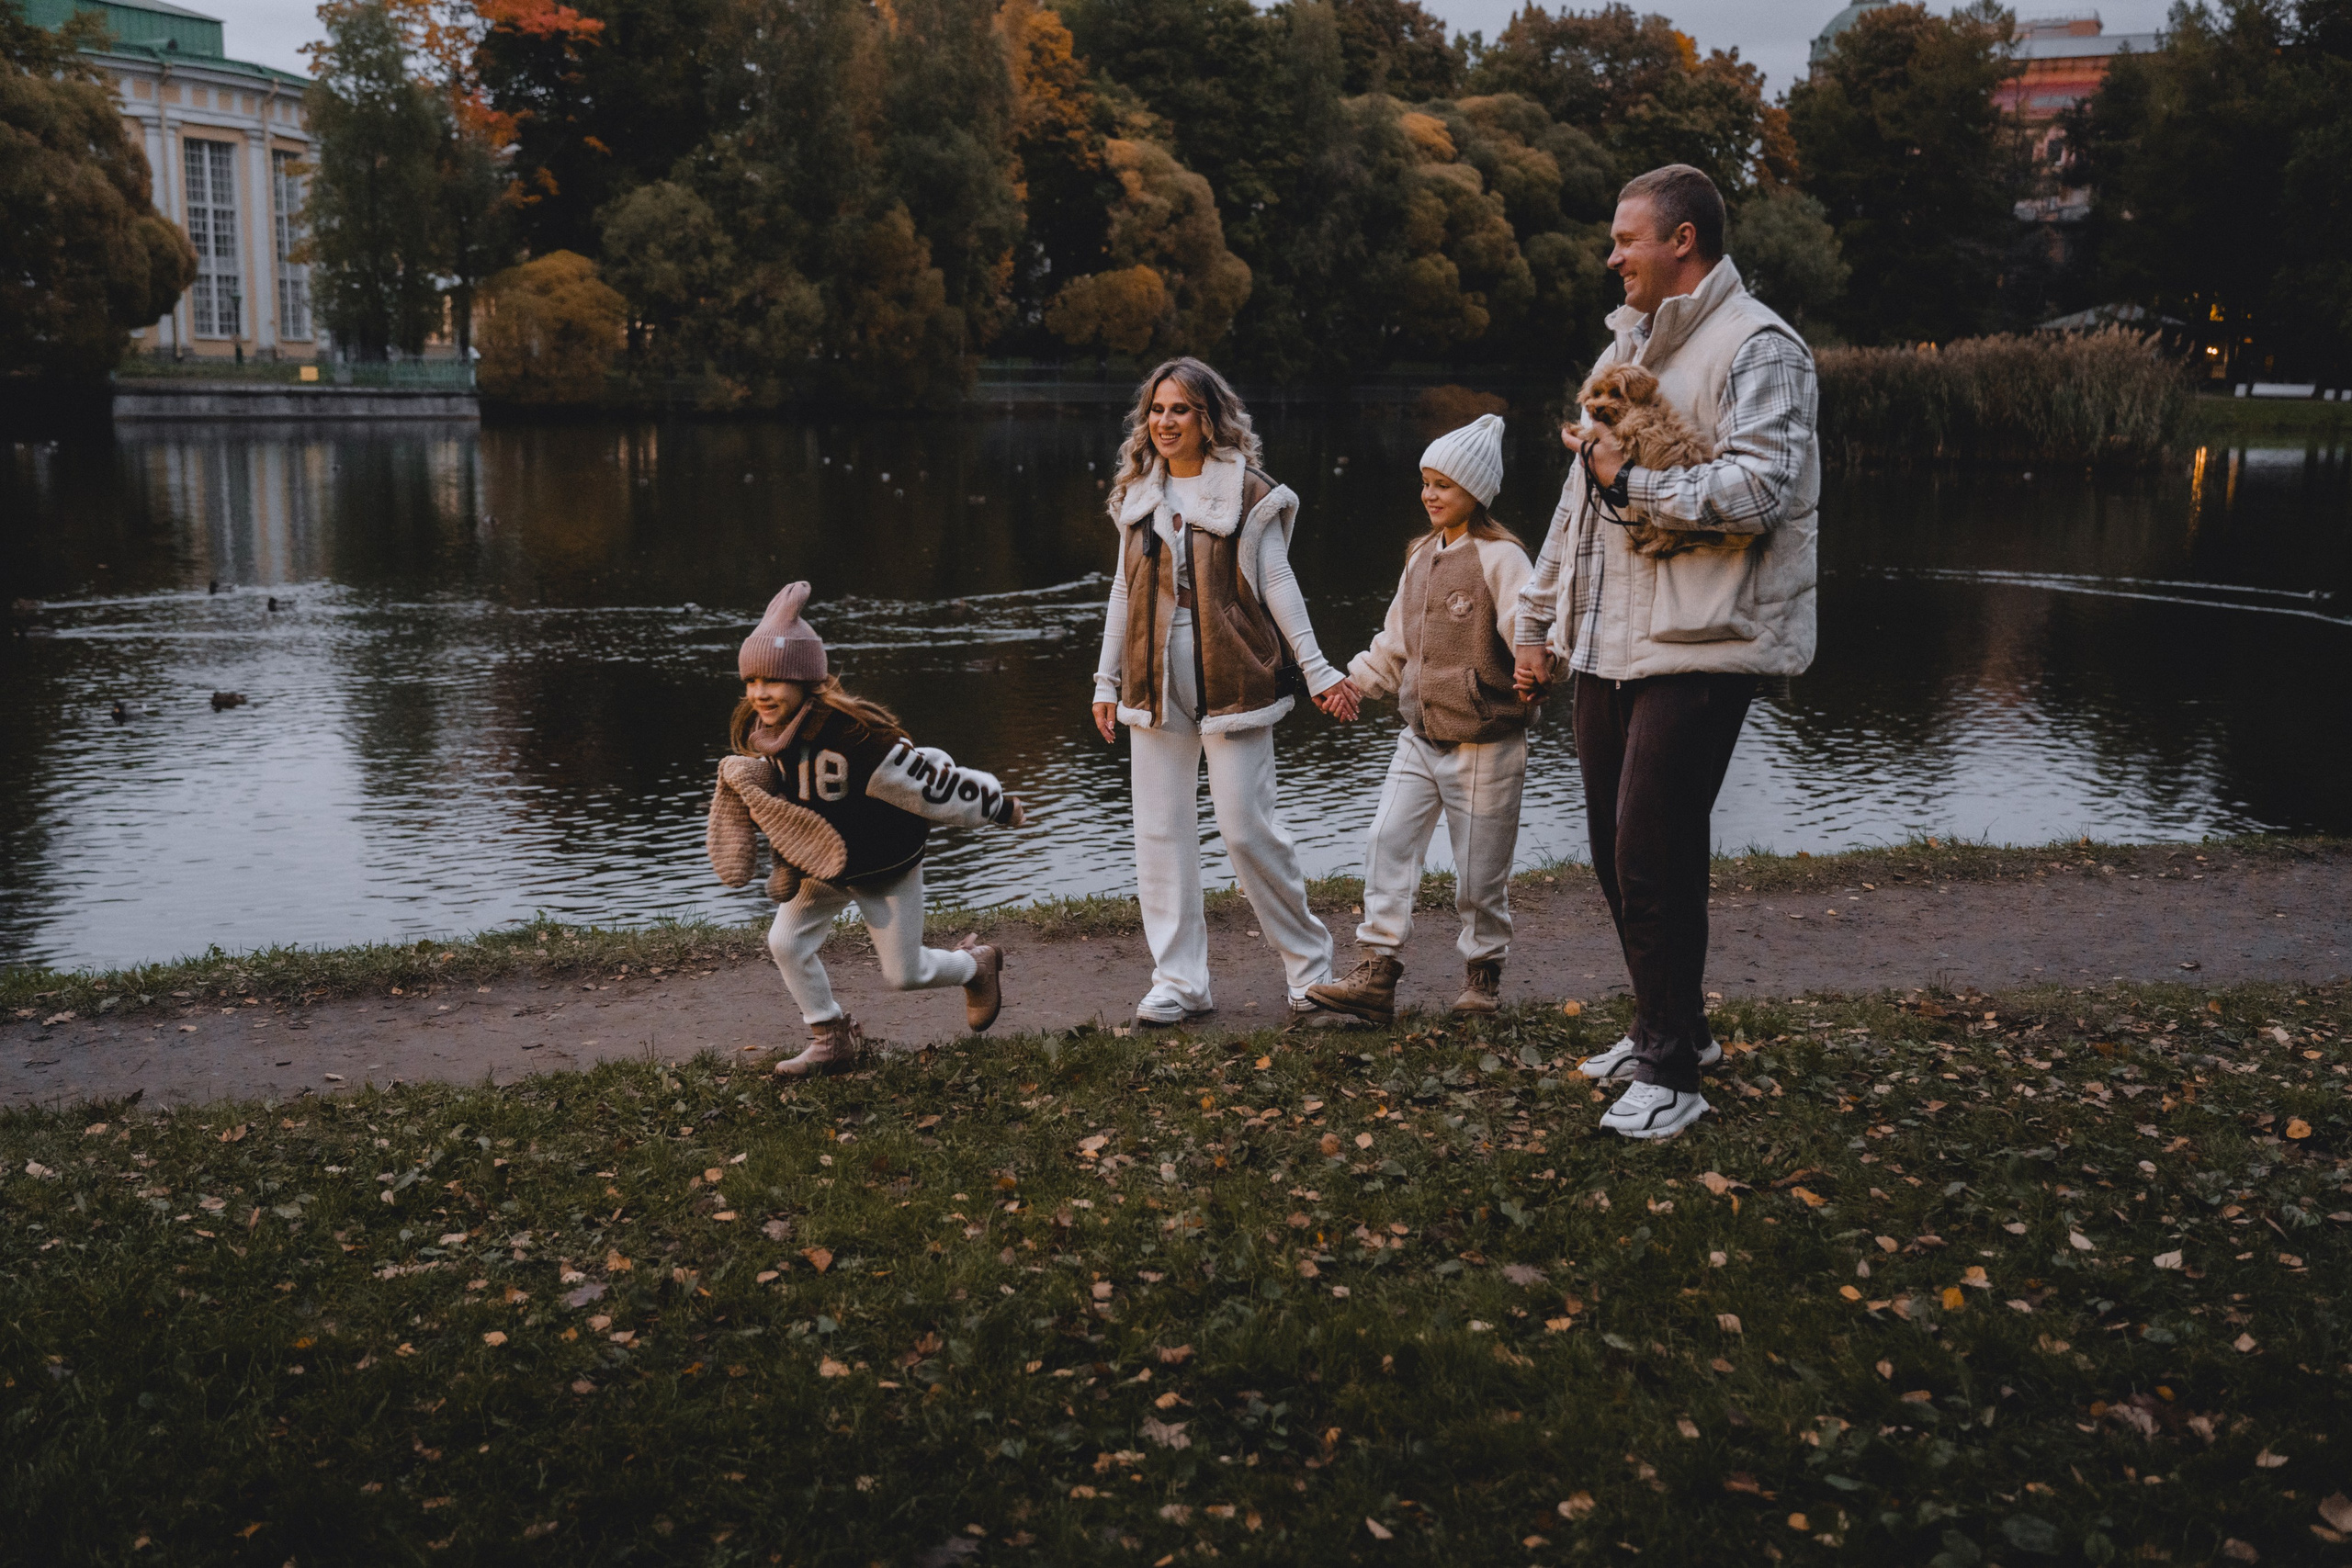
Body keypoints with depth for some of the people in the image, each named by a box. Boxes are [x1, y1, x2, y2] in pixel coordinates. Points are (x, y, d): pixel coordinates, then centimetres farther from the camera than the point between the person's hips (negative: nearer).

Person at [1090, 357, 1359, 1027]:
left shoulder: (1248, 493, -2)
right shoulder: (1137, 494, 13)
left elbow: (1277, 584, -1)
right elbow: (1125, 592, 16)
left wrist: (1318, 671, -4)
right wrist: (1106, 681, 15)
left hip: (1232, 681, -5)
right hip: (1155, 687, 5)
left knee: (1247, 828, -4)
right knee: (1160, 832, 3)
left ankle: (1310, 964, 15)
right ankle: (1179, 981, 12)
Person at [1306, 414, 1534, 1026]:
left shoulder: (1500, 558, -11)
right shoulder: (1421, 556, 12)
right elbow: (1395, 643, 20)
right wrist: (1351, 680, 10)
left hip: (1484, 744, -6)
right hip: (1420, 738, 7)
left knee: (1479, 870, 5)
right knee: (1387, 844, -5)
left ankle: (1484, 972, 26)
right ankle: (1377, 975, -4)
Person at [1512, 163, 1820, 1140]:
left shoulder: (1759, 348, -7)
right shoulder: (1626, 347, 20)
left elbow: (1758, 489, -22)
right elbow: (1578, 498, 23)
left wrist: (1632, 482, -17)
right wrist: (1538, 622, 23)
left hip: (1699, 650, -8)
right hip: (1608, 646, 8)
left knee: (1654, 858, -9)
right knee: (1616, 849, 12)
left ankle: (1670, 1070, 3)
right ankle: (1671, 1025, 29)